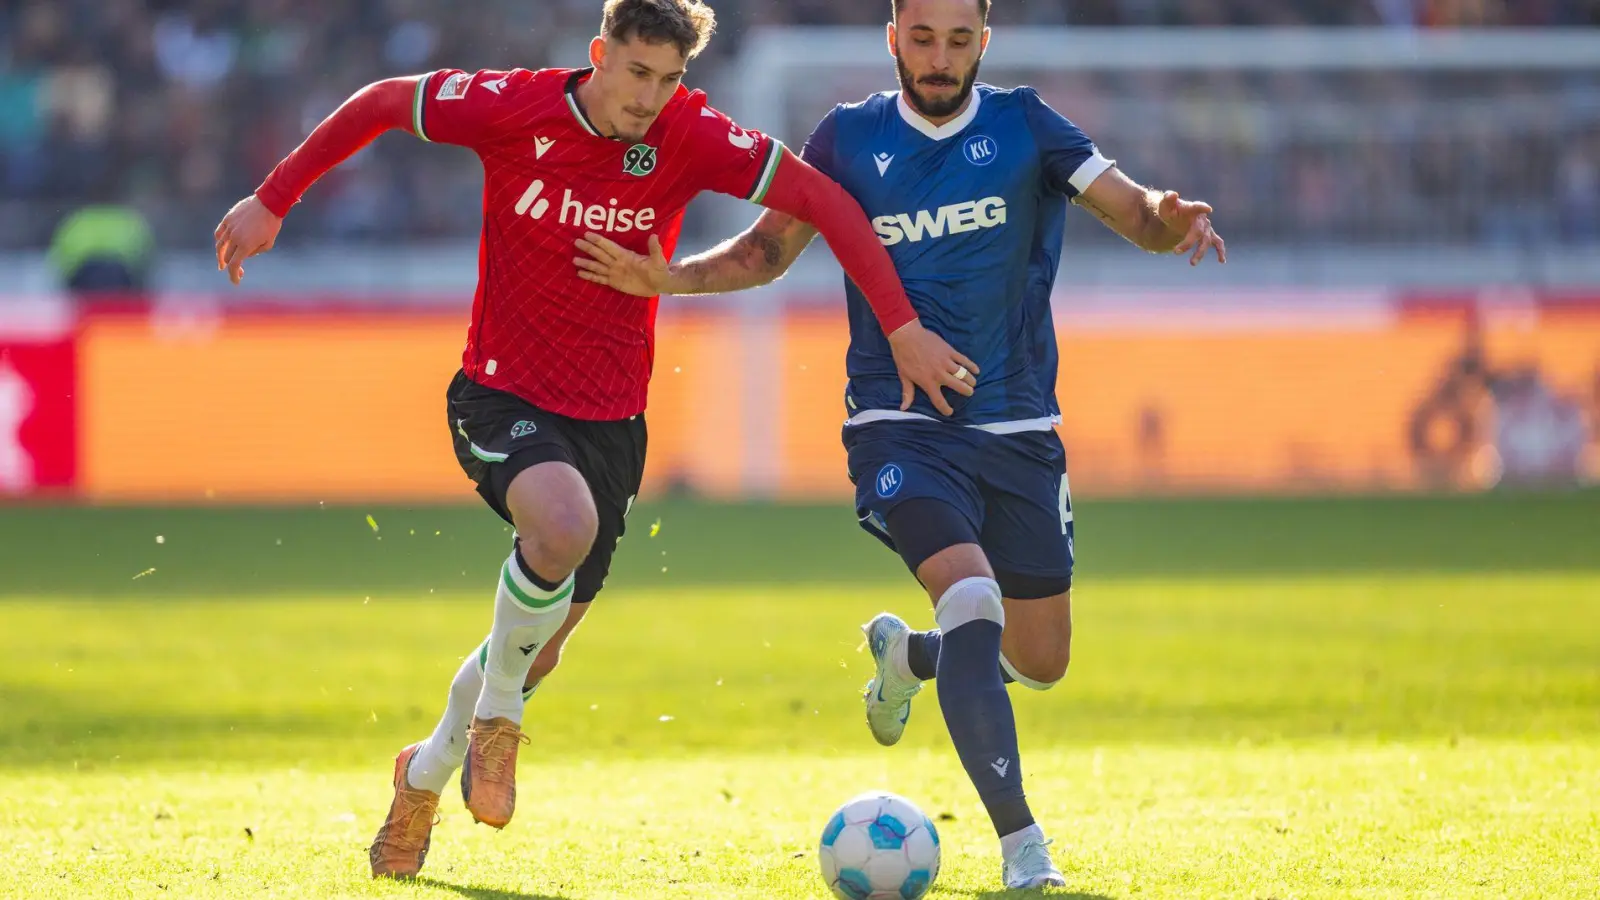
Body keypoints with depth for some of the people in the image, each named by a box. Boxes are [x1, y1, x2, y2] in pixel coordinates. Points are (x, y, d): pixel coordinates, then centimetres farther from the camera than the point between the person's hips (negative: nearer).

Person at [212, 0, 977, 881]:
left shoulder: (690, 138, -10)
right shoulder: (515, 107, -14)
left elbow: (825, 202, -6)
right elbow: (382, 102, 0)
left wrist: (902, 326, -11)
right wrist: (272, 201, 2)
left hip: (610, 417, 3)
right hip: (501, 394, -3)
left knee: (539, 647, 9)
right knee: (563, 523, -35)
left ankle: (426, 773, 39)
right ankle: (497, 712, -7)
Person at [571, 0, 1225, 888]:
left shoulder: (1024, 126, 1)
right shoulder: (850, 139, 1)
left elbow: (1136, 212, -8)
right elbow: (767, 250, 10)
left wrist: (1171, 219, -31)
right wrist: (665, 278, -6)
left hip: (1018, 432, 3)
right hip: (899, 428, -2)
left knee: (1040, 660, 9)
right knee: (972, 600, -26)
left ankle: (907, 656, 43)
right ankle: (1018, 840, -22)